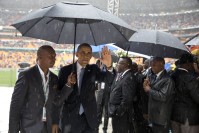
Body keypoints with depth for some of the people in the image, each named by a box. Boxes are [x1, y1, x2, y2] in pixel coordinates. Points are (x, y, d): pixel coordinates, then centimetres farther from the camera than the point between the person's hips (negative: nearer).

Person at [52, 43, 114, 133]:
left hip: (89, 118, 1)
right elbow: (58, 97, 0)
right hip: (70, 118, -1)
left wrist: (109, 66, -34)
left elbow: (106, 78, -18)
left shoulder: (93, 69, 3)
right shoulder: (65, 70, -1)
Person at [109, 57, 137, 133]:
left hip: (121, 114, -9)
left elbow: (127, 98, -25)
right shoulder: (119, 75, 9)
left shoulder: (129, 77, -20)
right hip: (116, 112, 9)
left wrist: (118, 112, -19)